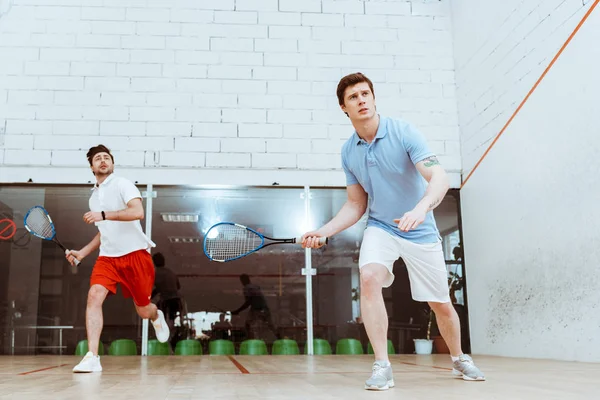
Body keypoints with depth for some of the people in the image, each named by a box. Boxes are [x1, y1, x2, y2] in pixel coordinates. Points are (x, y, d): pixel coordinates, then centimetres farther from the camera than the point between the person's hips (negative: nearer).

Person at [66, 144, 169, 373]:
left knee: (143, 310, 5)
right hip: (108, 257, 5)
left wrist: (103, 215, -27)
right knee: (94, 295, -20)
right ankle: (92, 358, -20)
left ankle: (157, 317, 43)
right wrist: (82, 253, 15)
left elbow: (138, 212, -21)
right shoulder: (93, 197, 18)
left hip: (135, 254, -5)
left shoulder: (122, 185, -4)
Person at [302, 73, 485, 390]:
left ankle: (460, 360, 37)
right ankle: (382, 366, -17)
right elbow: (356, 205, 5)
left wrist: (421, 208, -46)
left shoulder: (404, 132, -16)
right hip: (380, 228, 2)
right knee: (369, 277, -28)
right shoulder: (348, 152, -2)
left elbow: (439, 177, -26)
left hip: (420, 232, -2)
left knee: (441, 305, 6)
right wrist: (323, 231, -8)